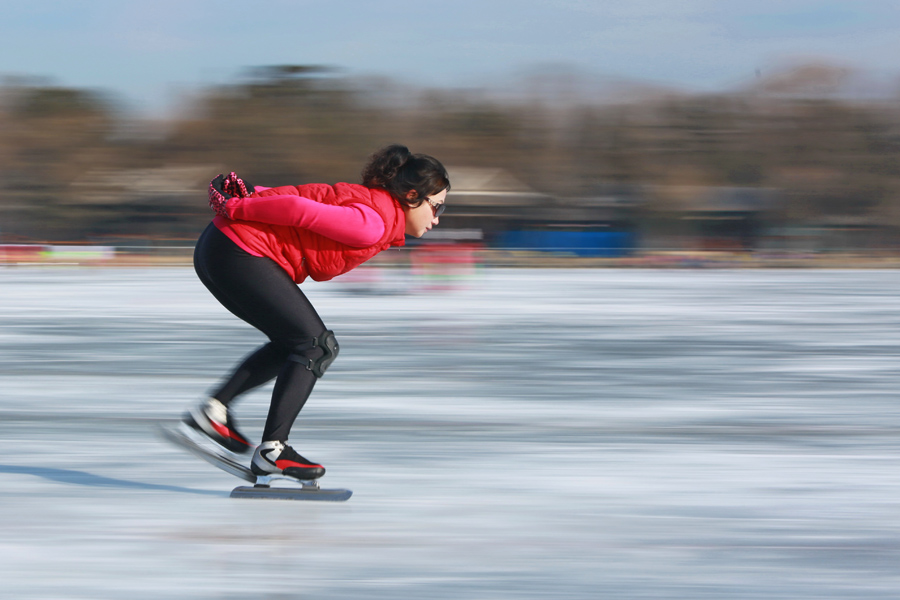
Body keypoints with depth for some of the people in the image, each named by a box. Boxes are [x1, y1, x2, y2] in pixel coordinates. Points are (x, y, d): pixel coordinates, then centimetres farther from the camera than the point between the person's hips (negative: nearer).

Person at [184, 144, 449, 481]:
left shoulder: (368, 205, 18)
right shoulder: (374, 223, -14)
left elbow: (295, 198, 15)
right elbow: (299, 210, -19)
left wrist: (242, 199, 4)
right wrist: (236, 209, -12)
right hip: (241, 254, -10)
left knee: (296, 343, 19)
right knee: (317, 347, -3)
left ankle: (214, 409, 15)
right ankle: (271, 452, -4)